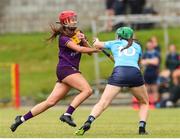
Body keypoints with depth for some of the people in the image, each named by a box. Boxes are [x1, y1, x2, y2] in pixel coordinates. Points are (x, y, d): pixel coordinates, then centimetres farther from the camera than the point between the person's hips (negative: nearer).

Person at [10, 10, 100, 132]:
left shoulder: (78, 34, 14)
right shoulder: (64, 38, -8)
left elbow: (88, 49, 12)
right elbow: (79, 49, -19)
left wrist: (83, 40, -6)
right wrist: (97, 49, -13)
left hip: (72, 70, 7)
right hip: (65, 68, -7)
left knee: (51, 102, 3)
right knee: (87, 90, -23)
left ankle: (22, 119, 8)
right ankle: (67, 114, -25)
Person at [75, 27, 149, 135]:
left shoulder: (114, 43, 26)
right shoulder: (137, 46, 28)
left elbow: (96, 44, 40)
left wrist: (97, 41, 62)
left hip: (119, 71, -1)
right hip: (135, 72, 1)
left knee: (102, 103, -3)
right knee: (144, 103, 22)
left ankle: (88, 123, -24)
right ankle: (142, 128, 4)